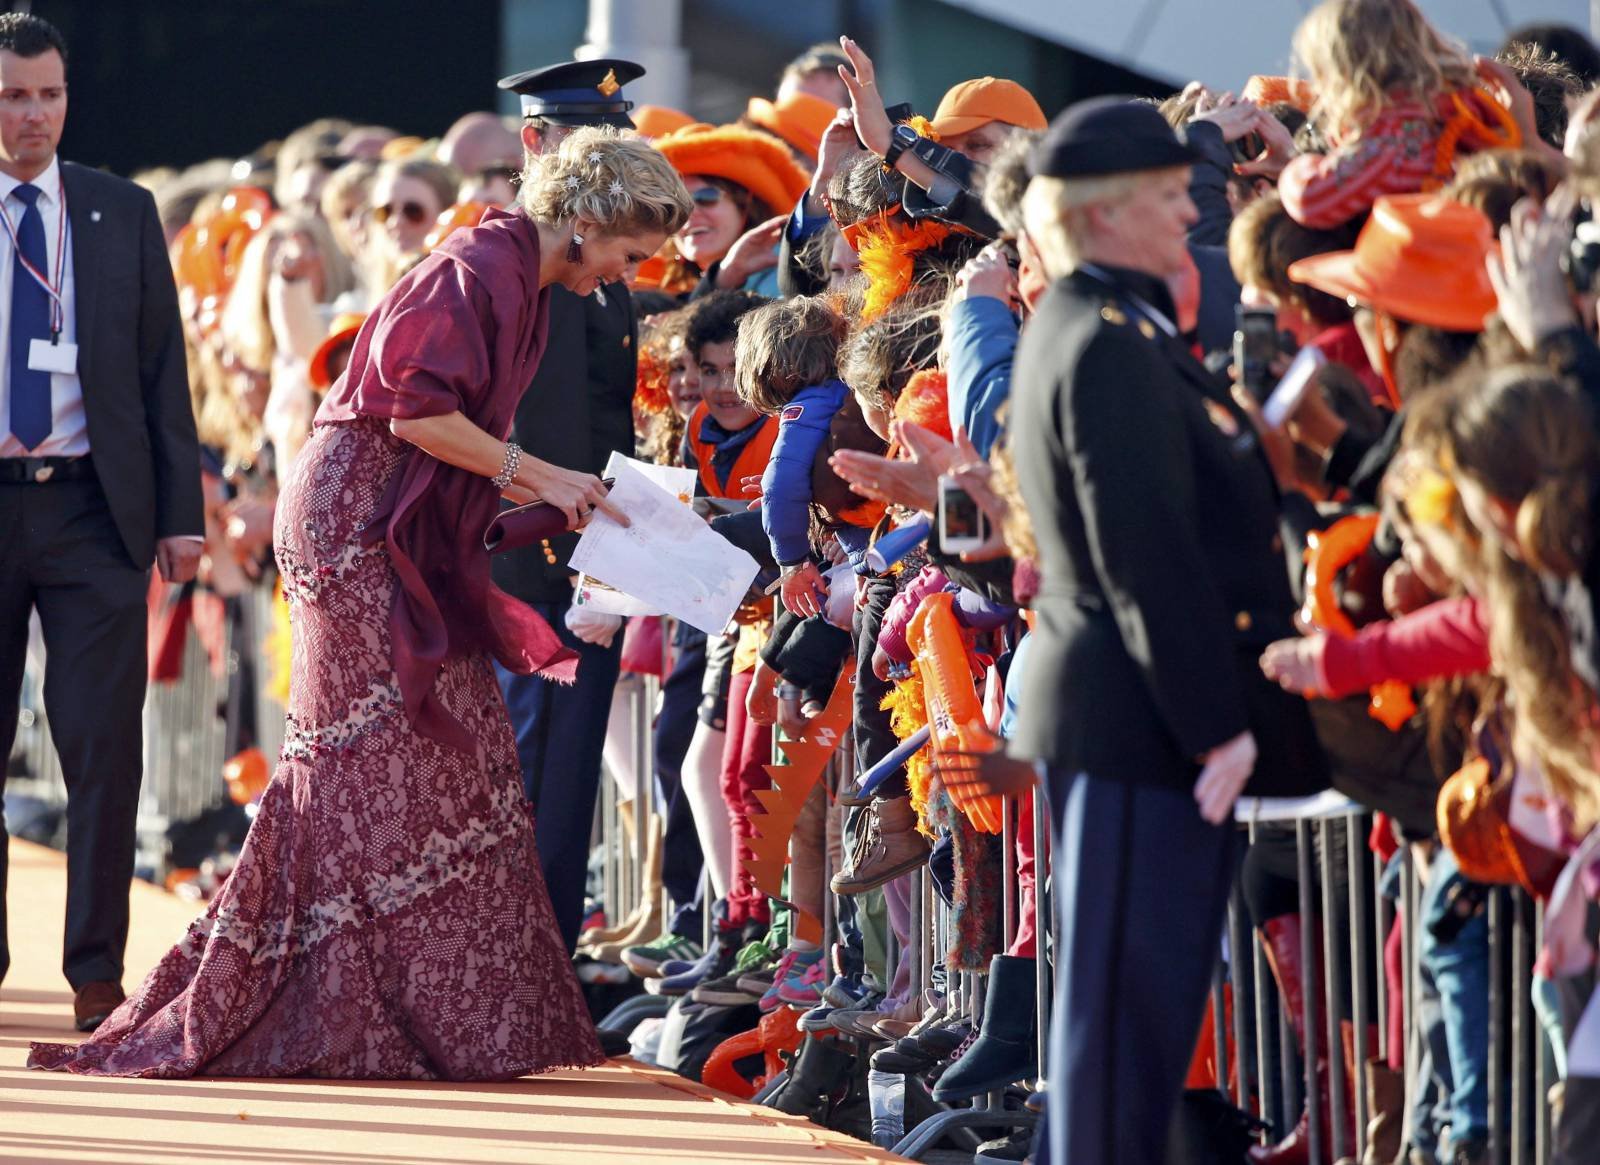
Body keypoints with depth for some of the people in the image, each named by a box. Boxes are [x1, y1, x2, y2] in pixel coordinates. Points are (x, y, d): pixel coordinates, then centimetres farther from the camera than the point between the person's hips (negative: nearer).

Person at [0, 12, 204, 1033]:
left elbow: (164, 367, 9)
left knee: (105, 748, -3)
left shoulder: (124, 214, 8)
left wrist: (180, 512, 2)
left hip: (92, 508, 0)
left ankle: (97, 974, 3)